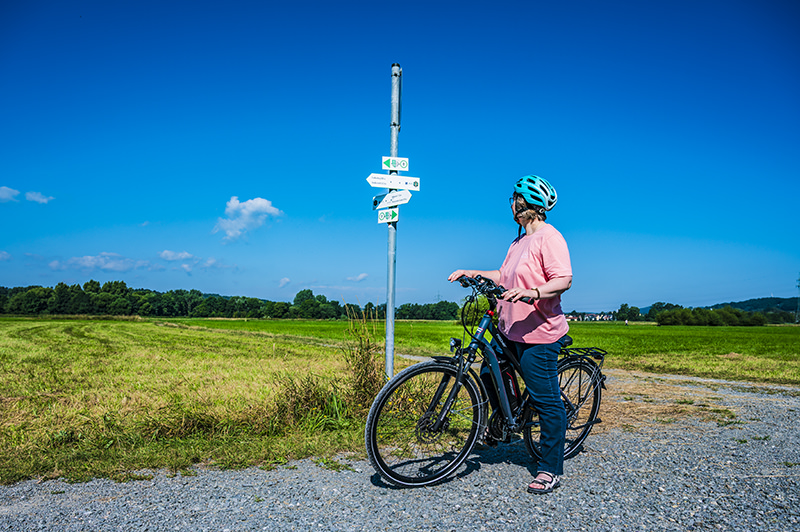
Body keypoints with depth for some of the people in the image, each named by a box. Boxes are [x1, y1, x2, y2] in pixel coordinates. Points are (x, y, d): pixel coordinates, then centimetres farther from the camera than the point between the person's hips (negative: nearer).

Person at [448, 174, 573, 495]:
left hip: (538, 335, -10)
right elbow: (503, 276, 19)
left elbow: (564, 280, -22)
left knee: (546, 401, -2)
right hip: (511, 330, 10)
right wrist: (470, 273, 12)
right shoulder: (520, 241, 18)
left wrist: (532, 292, -37)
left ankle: (551, 470, 9)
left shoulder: (548, 237, -12)